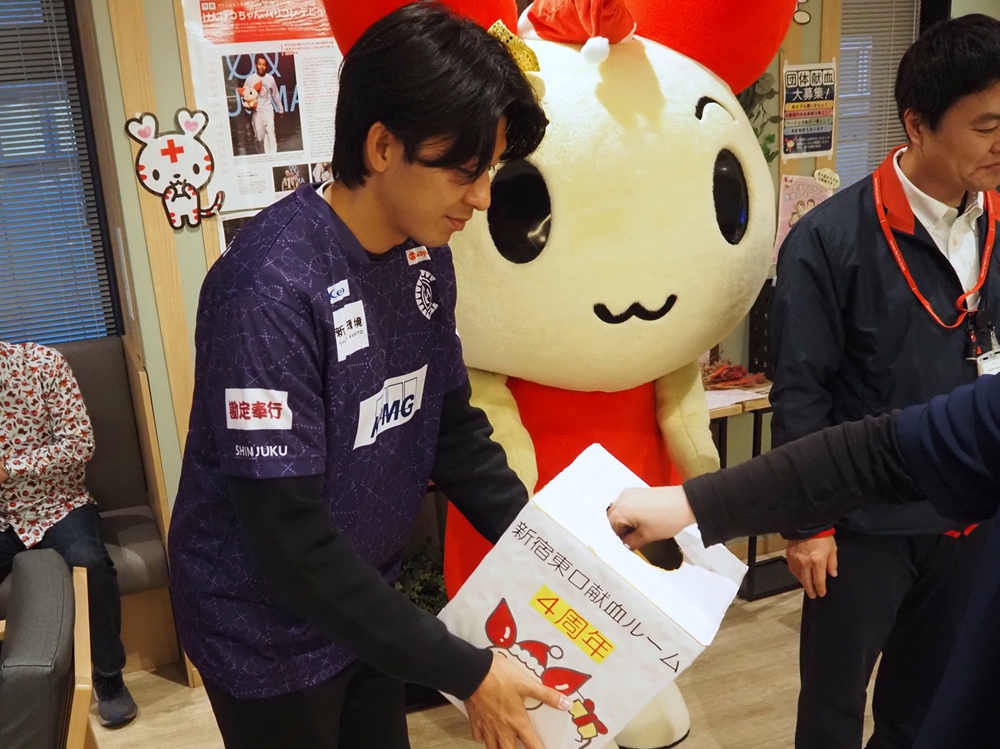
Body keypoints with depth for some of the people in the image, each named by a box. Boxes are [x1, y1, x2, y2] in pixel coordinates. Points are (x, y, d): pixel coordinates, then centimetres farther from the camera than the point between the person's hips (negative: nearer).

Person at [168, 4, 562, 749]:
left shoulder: (424, 257, -6)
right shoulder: (272, 288, -29)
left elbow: (454, 427, 3)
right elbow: (291, 541, -29)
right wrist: (464, 672, -24)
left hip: (365, 600, 6)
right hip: (269, 625, -6)